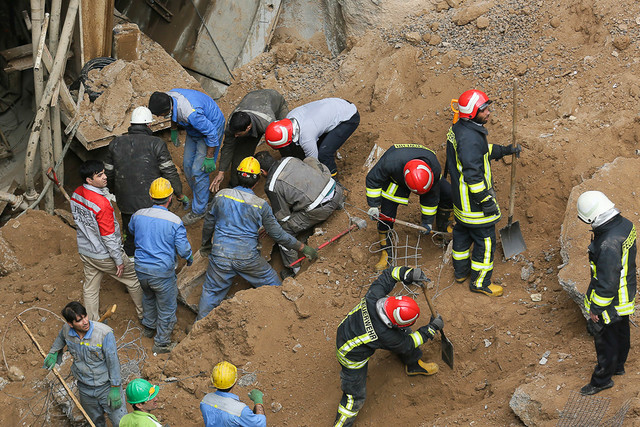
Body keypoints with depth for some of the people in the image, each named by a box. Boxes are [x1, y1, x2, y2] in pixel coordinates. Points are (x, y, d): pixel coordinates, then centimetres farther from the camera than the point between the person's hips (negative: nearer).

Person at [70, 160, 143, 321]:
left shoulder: (76, 194, -8)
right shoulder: (102, 204, -33)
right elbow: (108, 237, -26)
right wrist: (119, 261, -15)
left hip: (85, 251, 7)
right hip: (104, 255, -7)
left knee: (90, 288, 19)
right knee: (133, 280, 15)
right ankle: (143, 314, 32)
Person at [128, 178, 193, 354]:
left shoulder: (138, 215, -7)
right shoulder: (174, 221, -20)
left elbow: (131, 229, 17)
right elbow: (183, 248, -14)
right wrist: (189, 259, 9)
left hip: (141, 268, 5)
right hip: (163, 272, -5)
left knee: (148, 296, 33)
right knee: (167, 307, 15)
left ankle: (149, 327, 52)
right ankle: (162, 343, 26)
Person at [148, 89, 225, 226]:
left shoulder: (190, 113, -43)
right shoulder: (169, 95, -18)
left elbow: (212, 133, -31)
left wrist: (210, 158, -22)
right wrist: (174, 129, 17)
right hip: (194, 130, 9)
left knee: (198, 171, -6)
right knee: (187, 165, 13)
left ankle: (199, 210, 10)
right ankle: (203, 197, 34)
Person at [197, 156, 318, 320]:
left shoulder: (221, 195, -3)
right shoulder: (261, 205, -9)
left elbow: (209, 223, 10)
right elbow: (277, 234, -2)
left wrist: (206, 243, 30)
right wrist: (303, 248, 9)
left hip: (220, 255, 2)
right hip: (248, 257, -1)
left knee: (211, 291, 17)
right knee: (272, 284, 20)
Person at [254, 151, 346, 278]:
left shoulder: (272, 187, -10)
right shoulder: (289, 160, 8)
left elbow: (283, 217, -2)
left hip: (321, 209, -7)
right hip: (336, 191, 7)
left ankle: (293, 271, 11)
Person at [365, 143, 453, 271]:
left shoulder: (435, 168, -36)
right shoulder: (391, 163, -46)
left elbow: (431, 196, -18)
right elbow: (373, 179, -25)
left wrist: (427, 221, -9)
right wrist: (374, 205, -24)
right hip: (394, 177, -2)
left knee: (447, 194, -10)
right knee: (386, 213, -13)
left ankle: (443, 227, 19)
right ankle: (386, 253, 5)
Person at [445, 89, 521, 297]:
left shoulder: (458, 129, 1)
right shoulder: (469, 138, -30)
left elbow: (483, 150, 19)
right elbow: (473, 174, -30)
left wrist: (505, 150, 16)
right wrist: (486, 200, -23)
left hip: (460, 196, 10)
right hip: (473, 200, -10)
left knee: (462, 231, 26)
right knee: (485, 239, 4)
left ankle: (461, 271, 43)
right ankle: (480, 282, 17)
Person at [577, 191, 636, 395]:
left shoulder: (608, 245, -37)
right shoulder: (625, 224, -8)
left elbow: (607, 283, -30)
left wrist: (596, 308, -18)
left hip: (611, 301, -9)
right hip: (626, 294, 9)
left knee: (605, 338, 10)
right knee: (621, 332, 27)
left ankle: (602, 379, 28)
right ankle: (618, 366, 49)